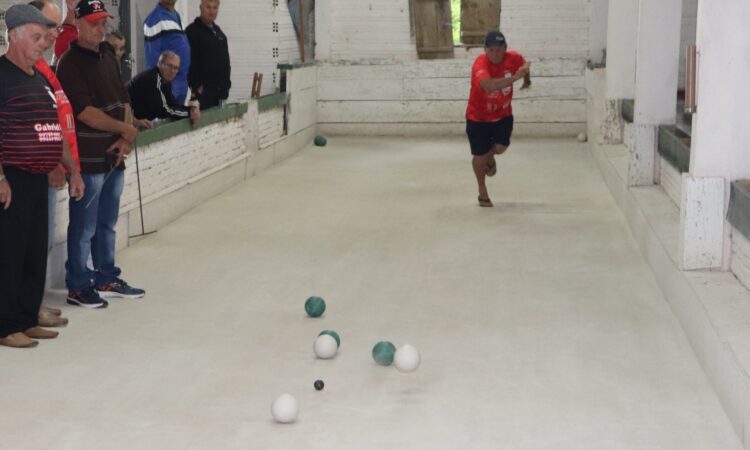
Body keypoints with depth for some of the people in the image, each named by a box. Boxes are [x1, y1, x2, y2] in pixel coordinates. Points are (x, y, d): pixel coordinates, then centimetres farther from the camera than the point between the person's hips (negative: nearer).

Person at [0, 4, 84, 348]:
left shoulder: (41, 78, 17)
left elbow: (56, 131, 24)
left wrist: (72, 169, 21)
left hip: (39, 179, 8)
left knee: (36, 254, 12)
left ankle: (28, 319, 21)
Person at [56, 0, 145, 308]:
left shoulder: (108, 56, 13)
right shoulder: (71, 63, -12)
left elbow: (123, 100, 12)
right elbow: (85, 112, -19)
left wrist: (125, 140, -3)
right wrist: (125, 129, -10)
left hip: (114, 156, 8)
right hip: (88, 158, -8)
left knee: (107, 223, 16)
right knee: (84, 227, -1)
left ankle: (107, 279, 27)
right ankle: (78, 286, 9)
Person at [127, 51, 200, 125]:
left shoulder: (166, 80, 5)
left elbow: (173, 105, 3)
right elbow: (163, 111, -24)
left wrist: (192, 109, -13)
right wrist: (189, 113, -19)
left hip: (145, 122, 8)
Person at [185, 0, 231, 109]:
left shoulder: (218, 31, 19)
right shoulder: (192, 31, -8)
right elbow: (190, 61, -15)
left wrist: (226, 82, 15)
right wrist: (197, 85, -18)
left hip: (220, 88, 8)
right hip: (203, 89, -8)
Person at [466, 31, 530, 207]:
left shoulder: (514, 58, -16)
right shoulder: (480, 64, -32)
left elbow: (524, 65, 11)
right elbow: (489, 85, -52)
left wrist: (527, 79, 23)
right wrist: (515, 78, -60)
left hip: (503, 114, 3)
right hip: (478, 117, -3)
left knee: (500, 148, -10)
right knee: (479, 155, 5)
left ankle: (490, 158, 30)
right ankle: (482, 192, 30)